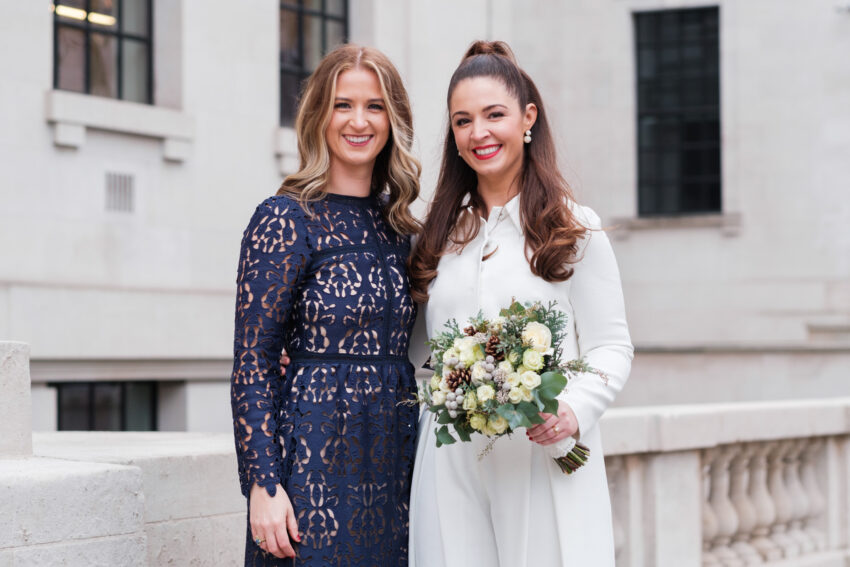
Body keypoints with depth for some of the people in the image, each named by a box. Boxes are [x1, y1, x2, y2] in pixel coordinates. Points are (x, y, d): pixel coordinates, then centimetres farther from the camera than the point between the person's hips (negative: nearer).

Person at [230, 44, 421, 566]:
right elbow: (252, 362, -10)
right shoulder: (286, 220, -7)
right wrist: (263, 482, -17)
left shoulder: (398, 225, 11)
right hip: (318, 459, -6)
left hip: (396, 460, 6)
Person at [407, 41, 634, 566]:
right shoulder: (440, 234, 13)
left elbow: (612, 346, 1)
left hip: (545, 459, -3)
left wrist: (575, 409, -18)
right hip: (451, 462, 3)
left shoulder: (575, 229, 3)